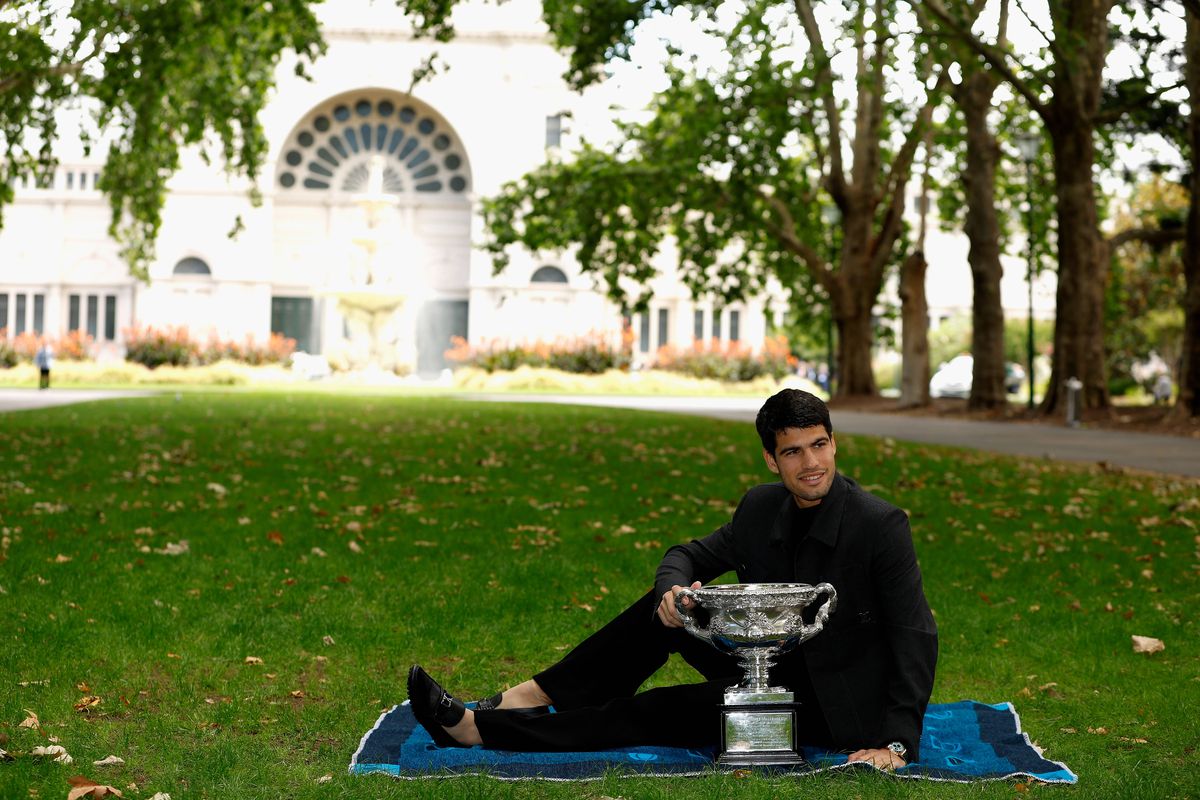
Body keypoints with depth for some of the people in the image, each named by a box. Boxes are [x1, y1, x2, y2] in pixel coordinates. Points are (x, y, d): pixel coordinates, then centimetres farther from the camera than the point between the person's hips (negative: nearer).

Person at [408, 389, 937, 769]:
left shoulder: (881, 525, -20)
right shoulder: (762, 507, 0)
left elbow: (916, 636, -21)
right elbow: (690, 556, 9)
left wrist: (897, 743, -29)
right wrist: (674, 591, -17)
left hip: (831, 702, -7)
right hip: (774, 663, 7)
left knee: (654, 712, -17)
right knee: (666, 606, -8)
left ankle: (476, 729, -14)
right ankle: (531, 699, -6)